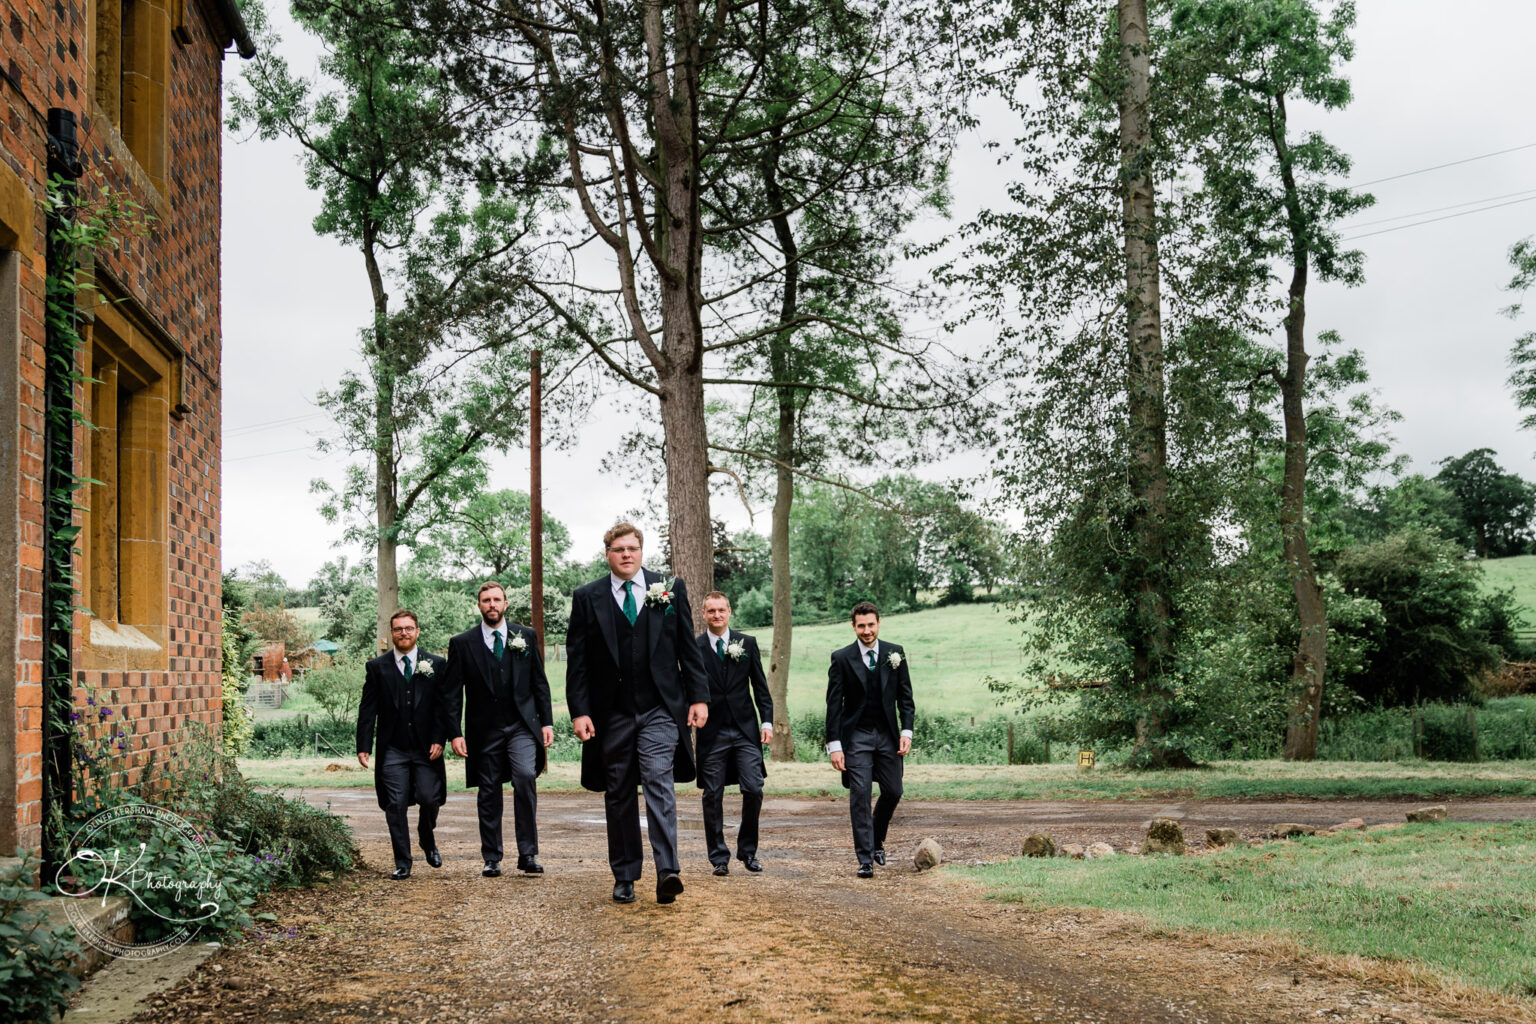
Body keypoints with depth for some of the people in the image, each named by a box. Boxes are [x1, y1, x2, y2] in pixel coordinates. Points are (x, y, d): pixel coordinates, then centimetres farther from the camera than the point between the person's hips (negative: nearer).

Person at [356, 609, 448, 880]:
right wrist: (363, 746, -3)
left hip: (426, 748, 0)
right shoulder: (377, 667, 6)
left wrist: (439, 740, -6)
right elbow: (367, 710, 4)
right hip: (393, 750, 0)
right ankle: (402, 864, 6)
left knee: (429, 799, -5)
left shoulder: (436, 665, 6)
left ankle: (428, 841, 27)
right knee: (396, 806, -2)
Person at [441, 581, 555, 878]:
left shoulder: (526, 637, 8)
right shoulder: (462, 643, 3)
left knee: (525, 777, -20)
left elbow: (539, 682, 10)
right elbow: (451, 692, 3)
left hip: (521, 725, 0)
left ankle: (528, 853, -12)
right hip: (484, 730, 0)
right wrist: (455, 733, -5)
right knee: (488, 793, 5)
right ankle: (491, 859, 18)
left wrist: (546, 721, 3)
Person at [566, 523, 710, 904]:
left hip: (660, 708, -1)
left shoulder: (670, 589, 6)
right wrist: (579, 711, -5)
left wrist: (699, 697, 2)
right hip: (611, 712, 1)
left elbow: (688, 647, 8)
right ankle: (624, 877, 17)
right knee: (618, 795, 8)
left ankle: (667, 871, -21)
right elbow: (577, 660, 3)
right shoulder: (587, 598, 5)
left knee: (659, 783, -16)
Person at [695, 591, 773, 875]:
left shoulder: (747, 644, 7)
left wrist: (767, 721, 1)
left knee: (753, 790, -6)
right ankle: (719, 857, 11)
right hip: (711, 733, -1)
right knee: (712, 796, 1)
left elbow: (760, 686, 9)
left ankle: (748, 851, 11)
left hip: (745, 730, 1)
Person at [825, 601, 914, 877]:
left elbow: (905, 696, 7)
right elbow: (834, 704, -3)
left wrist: (906, 731, -4)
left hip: (887, 734, 3)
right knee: (860, 796, -7)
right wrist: (834, 745, -8)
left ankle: (877, 841, 31)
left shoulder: (895, 654, 3)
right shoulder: (842, 658, -4)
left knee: (893, 791, 5)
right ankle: (865, 860, -5)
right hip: (856, 736, -3)